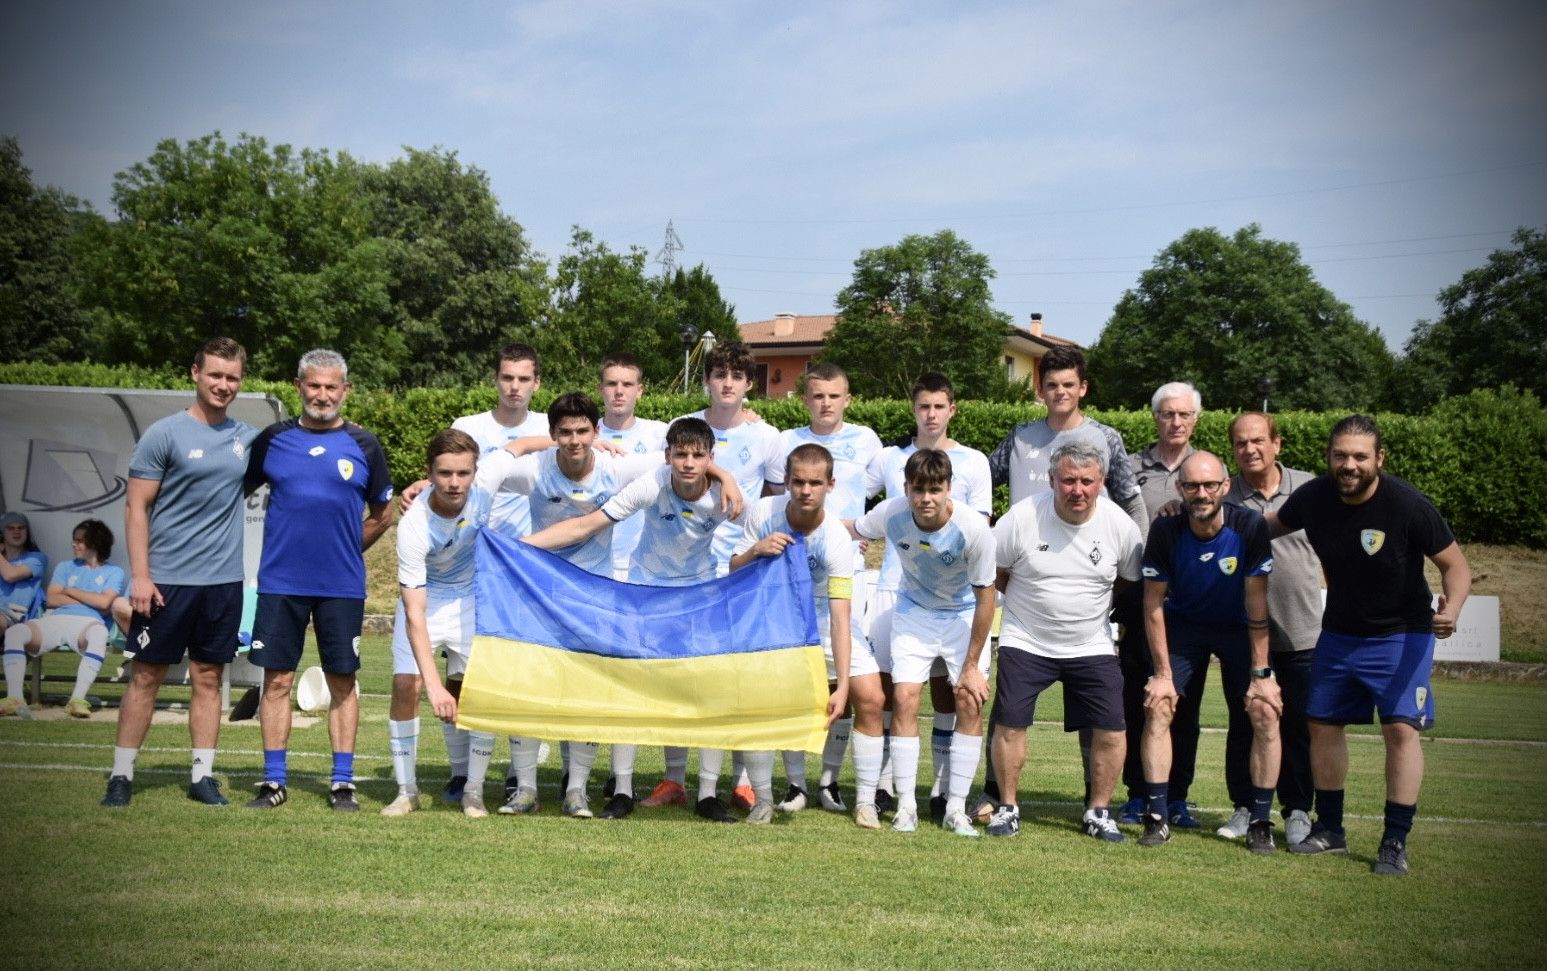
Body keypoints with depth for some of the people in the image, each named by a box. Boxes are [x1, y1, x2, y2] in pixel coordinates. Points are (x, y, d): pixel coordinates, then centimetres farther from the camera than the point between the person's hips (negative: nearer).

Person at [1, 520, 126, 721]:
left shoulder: (114, 572, 15)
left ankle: (77, 700, -44)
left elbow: (104, 603, -3)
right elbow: (52, 599, 11)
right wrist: (90, 600, 4)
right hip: (56, 621, 4)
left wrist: (70, 592, 8)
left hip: (87, 624, -4)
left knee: (99, 632, -41)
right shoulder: (65, 567, 27)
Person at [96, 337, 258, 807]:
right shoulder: (165, 434, -5)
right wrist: (140, 575, -13)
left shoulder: (247, 437, 7)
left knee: (208, 678, 9)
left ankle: (202, 775, 16)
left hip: (224, 580, 4)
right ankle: (121, 775, 13)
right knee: (146, 676, 4)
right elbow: (136, 507, -6)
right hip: (166, 580, -4)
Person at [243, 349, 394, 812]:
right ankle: (274, 780, 13)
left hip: (343, 585, 0)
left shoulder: (364, 445, 4)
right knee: (277, 680, 3)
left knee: (342, 682, 4)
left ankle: (342, 782, 13)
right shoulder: (273, 439, 4)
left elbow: (381, 513, 14)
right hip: (280, 582, 0)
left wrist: (346, 548, 9)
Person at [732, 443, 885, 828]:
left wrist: (842, 685, -39)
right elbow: (734, 572, -9)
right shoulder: (763, 513, -20)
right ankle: (763, 799, 5)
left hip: (825, 619, -1)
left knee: (870, 699, -13)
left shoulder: (836, 540, -29)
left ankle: (866, 803, 0)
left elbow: (840, 617, -32)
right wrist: (756, 550, -32)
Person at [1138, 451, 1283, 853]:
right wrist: (1163, 673, -15)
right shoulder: (1165, 532, -22)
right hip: (1183, 624, 1)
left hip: (1238, 627, 0)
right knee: (1158, 707, -13)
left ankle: (1259, 821, 0)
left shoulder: (1250, 527, -24)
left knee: (1265, 712, -13)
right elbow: (1153, 606, -13)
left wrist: (1261, 674, -19)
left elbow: (1256, 605, -19)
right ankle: (1157, 817, -4)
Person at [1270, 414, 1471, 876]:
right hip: (1340, 631, 5)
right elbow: (1269, 525, 10)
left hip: (1401, 635, -5)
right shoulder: (1313, 497, -11)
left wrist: (1451, 607, -35)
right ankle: (1329, 829, 24)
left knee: (1400, 727, -14)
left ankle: (1395, 843, -5)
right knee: (1323, 724, 9)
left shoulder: (1407, 505, -23)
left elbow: (1455, 564, -16)